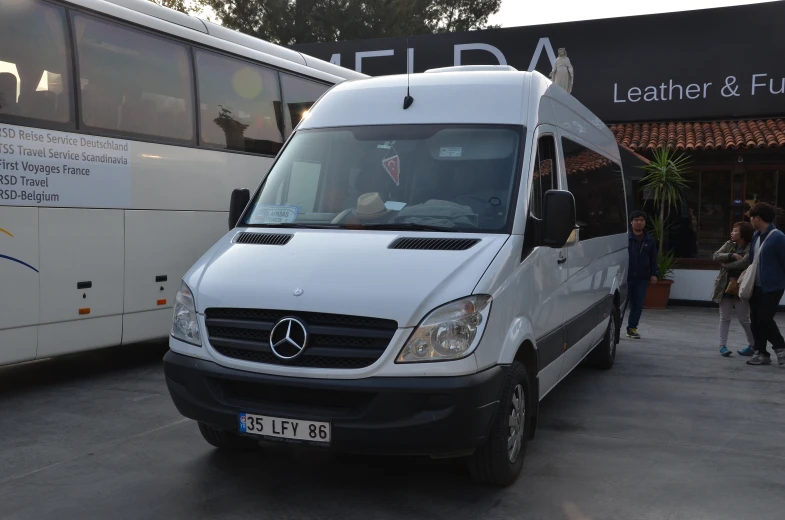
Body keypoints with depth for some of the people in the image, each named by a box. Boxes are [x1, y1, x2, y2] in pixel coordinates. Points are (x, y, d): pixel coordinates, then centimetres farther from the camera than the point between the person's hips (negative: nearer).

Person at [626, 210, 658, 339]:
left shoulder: (650, 240, 8)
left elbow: (653, 258, 12)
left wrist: (654, 274, 5)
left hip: (642, 278, 4)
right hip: (626, 276, -4)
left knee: (638, 304, 6)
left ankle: (632, 327, 17)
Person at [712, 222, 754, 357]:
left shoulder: (750, 248, -10)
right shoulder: (729, 244, 8)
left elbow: (744, 262, -26)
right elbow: (716, 256, -4)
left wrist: (726, 265, -12)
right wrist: (733, 255, -18)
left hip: (741, 287, -5)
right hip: (725, 286, 5)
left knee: (743, 319, 2)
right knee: (724, 318, 6)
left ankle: (753, 345, 17)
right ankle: (722, 345, 9)